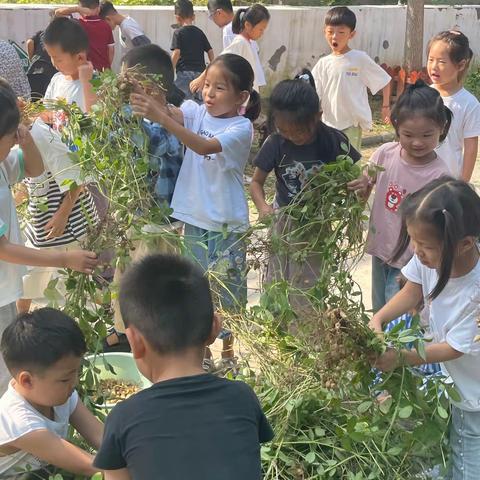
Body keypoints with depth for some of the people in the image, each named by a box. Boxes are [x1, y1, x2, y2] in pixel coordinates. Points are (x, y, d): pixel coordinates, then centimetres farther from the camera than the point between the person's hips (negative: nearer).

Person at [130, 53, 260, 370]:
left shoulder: (242, 128, -14)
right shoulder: (196, 111, 2)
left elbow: (204, 146, -29)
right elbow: (172, 114, -17)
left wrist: (161, 118, -38)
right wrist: (143, 98, -38)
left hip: (227, 224, -4)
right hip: (194, 219, 4)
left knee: (227, 292, 8)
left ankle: (228, 352, 28)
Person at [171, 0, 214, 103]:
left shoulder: (178, 33, -2)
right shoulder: (199, 32, 11)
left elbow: (176, 53, -11)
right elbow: (210, 51, 12)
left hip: (184, 72, -5)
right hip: (200, 71, 5)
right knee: (200, 100, 9)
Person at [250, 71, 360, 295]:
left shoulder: (332, 140, -18)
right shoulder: (275, 143, -15)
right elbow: (257, 181, -5)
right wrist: (262, 206, -25)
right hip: (284, 219, 1)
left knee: (308, 289, 6)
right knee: (275, 283, 11)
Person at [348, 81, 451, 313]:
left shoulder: (439, 175, -21)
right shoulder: (385, 154, -11)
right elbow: (364, 191, 2)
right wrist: (361, 187, -22)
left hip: (409, 261, -4)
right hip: (379, 249, 4)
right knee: (379, 312, 23)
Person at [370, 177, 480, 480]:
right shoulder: (430, 254, -23)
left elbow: (454, 348, -23)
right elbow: (412, 293, -1)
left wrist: (400, 358, -24)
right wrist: (377, 320, -15)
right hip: (449, 378, 5)